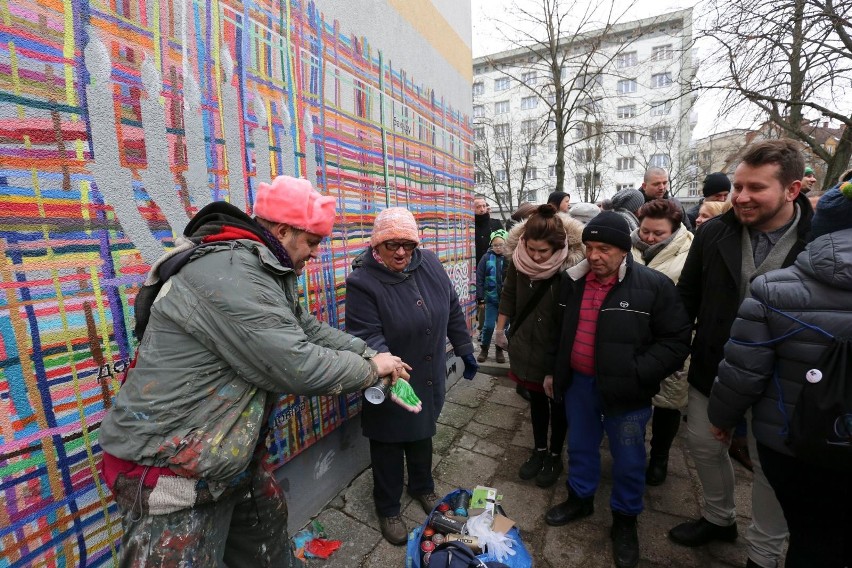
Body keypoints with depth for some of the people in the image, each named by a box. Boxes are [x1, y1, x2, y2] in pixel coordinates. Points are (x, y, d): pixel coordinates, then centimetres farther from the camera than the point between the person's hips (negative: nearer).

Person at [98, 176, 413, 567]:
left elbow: (307, 329, 9)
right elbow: (299, 366, -31)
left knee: (268, 532, 25)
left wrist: (370, 353, 2)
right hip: (169, 468, -9)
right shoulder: (230, 274, -30)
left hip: (229, 453, 10)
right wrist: (370, 370, -15)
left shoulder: (263, 270, 4)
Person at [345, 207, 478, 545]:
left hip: (429, 379, 5)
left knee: (422, 433, 27)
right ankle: (388, 508, 42)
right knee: (389, 444, 16)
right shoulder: (362, 282, -21)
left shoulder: (429, 264, -6)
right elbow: (368, 337, -25)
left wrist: (464, 349, 9)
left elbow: (452, 310, 3)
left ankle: (422, 487, 54)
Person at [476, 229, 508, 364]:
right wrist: (480, 297, -5)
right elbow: (479, 279, -2)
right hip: (491, 298, 0)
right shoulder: (487, 258, -3)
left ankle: (499, 350, 30)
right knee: (488, 326, 3)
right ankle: (484, 349, 24)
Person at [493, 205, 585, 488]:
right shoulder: (519, 258, -10)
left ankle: (555, 455, 39)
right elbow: (509, 294, 5)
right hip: (527, 345, 4)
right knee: (536, 398, 21)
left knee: (557, 402, 17)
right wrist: (500, 328, 11)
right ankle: (539, 449, 42)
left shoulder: (572, 265, -24)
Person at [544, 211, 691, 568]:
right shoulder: (573, 281, 1)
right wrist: (554, 371, 14)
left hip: (626, 391, -3)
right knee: (580, 447, 21)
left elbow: (676, 341, -11)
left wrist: (636, 374, -21)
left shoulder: (654, 286, -14)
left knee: (628, 459, 15)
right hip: (578, 382, 4)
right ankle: (580, 499, 46)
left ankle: (625, 520, 40)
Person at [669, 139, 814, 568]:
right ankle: (719, 519, 47)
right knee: (704, 447, 19)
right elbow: (687, 298, 1)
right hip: (711, 372, 3)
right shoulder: (714, 232, -7)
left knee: (770, 465, 17)